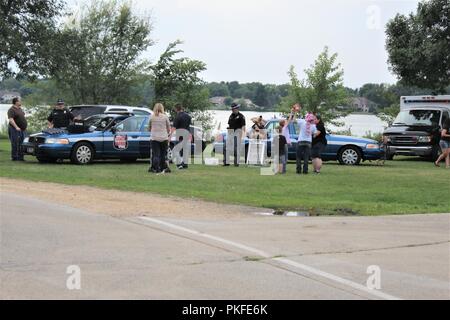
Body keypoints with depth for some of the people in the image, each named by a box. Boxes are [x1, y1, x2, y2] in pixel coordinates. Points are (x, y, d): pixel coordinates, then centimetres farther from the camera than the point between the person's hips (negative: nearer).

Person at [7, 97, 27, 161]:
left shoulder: (20, 109, 15)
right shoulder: (11, 110, -13)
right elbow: (10, 120, -22)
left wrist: (25, 125, 19)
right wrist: (16, 127, -30)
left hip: (22, 129, 9)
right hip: (15, 130, -9)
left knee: (21, 144, 9)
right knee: (15, 144, -6)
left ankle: (20, 157, 14)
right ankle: (14, 157, -2)